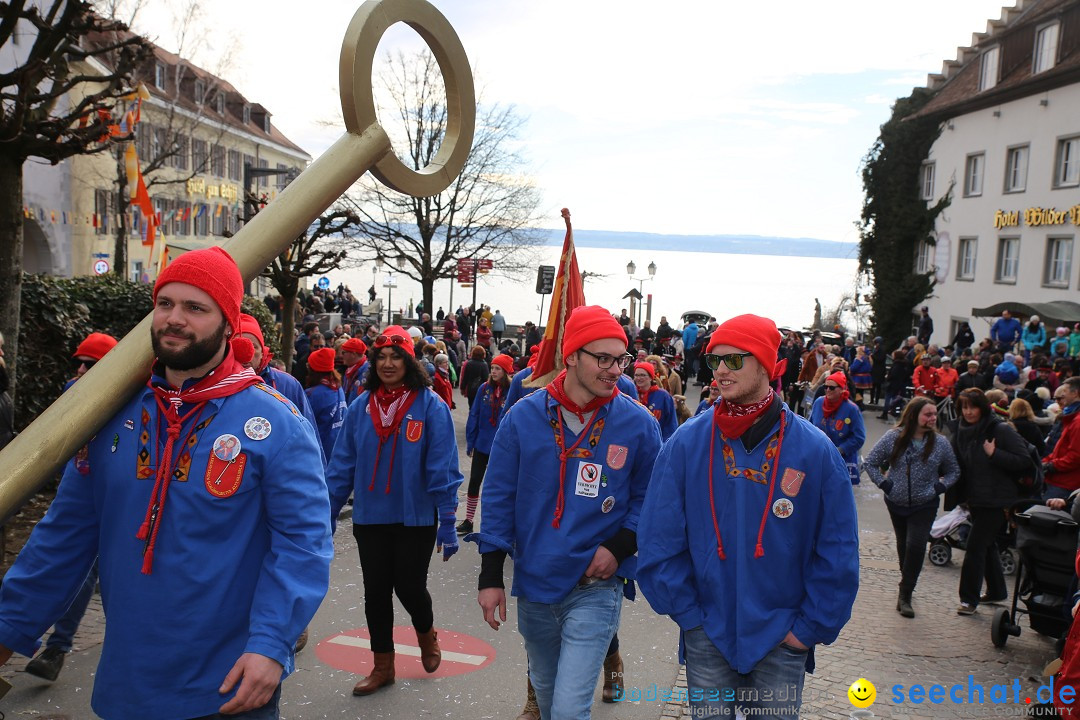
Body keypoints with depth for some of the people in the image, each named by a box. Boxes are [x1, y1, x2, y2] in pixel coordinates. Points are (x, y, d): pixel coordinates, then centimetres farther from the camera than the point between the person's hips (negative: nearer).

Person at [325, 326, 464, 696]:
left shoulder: (430, 406, -10)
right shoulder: (361, 406, 0)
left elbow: (442, 467, -11)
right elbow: (342, 464, 3)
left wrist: (448, 521, -13)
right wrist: (326, 512, 0)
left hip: (415, 519, -3)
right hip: (370, 518, 3)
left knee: (409, 587, 6)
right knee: (376, 592, 11)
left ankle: (426, 634, 40)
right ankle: (382, 667, 29)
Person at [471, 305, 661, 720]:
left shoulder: (638, 424, -8)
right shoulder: (524, 417, -6)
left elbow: (649, 497, 3)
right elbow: (499, 498, -1)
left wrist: (619, 547, -12)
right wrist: (491, 576, -3)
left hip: (596, 588, -3)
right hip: (534, 585, 3)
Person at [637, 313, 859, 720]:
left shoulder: (815, 450, -8)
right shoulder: (686, 443, -7)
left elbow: (838, 553, -3)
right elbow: (658, 541, -3)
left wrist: (811, 627, -3)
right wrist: (688, 613, -5)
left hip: (782, 641, 0)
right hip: (708, 637, 1)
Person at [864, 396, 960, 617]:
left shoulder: (940, 443, -5)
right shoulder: (893, 438, -9)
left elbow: (953, 472, 9)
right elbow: (870, 462, -1)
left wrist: (939, 488, -5)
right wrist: (884, 484, -8)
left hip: (924, 506, -1)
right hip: (896, 503, 1)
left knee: (915, 546, -12)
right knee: (903, 545, 16)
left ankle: (905, 595, 0)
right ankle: (907, 583, 39)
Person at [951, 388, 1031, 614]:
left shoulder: (1002, 430, -14)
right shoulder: (962, 432, 5)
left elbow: (1023, 461, -16)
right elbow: (956, 465, 12)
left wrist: (994, 454, -24)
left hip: (997, 501, -7)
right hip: (975, 500, 7)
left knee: (975, 546, -7)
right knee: (987, 545, 19)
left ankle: (969, 598, 3)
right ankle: (996, 591, 35)